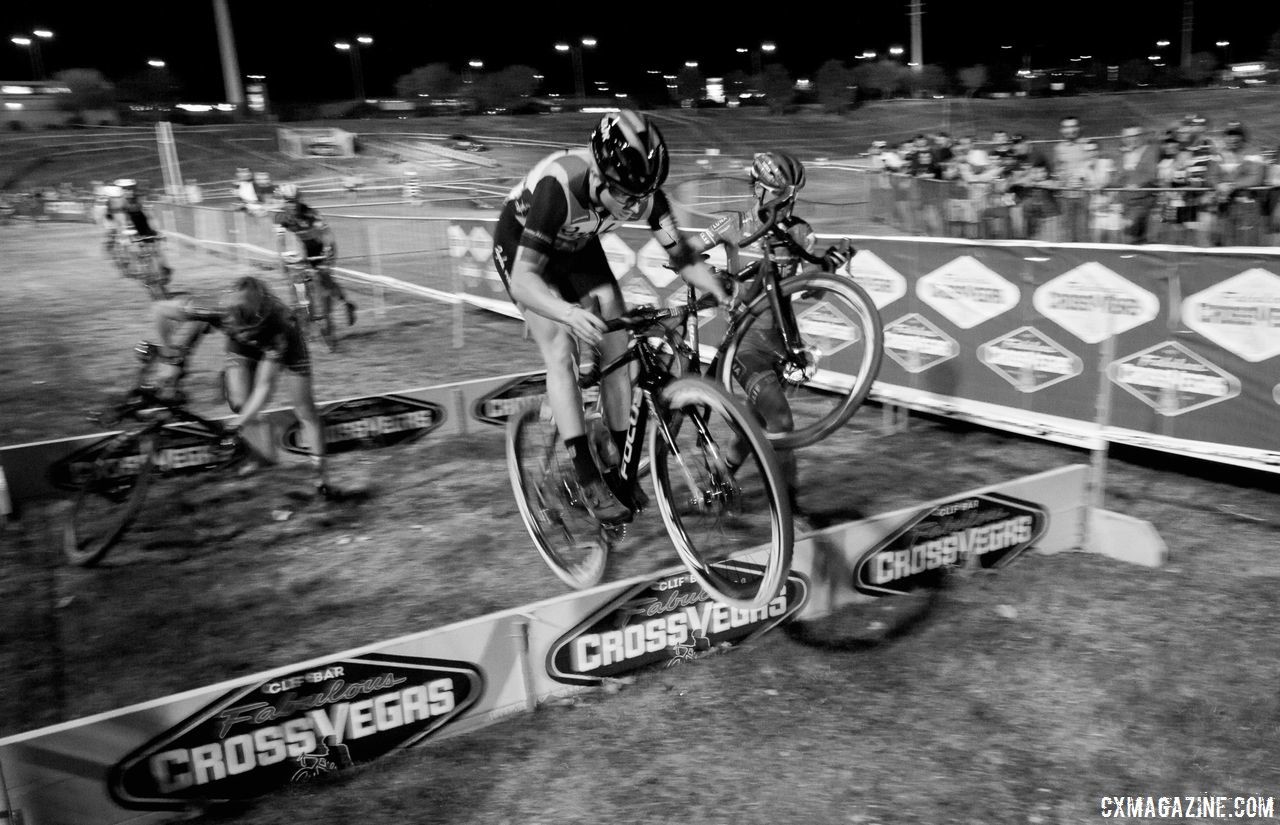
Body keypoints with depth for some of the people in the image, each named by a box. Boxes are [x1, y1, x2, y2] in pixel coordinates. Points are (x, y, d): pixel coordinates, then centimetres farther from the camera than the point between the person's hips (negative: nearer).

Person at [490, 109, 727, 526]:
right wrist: (569, 313, -61)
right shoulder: (558, 186, -41)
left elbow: (680, 254, -20)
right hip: (520, 246, -5)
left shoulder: (639, 188, -27)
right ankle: (589, 479, -17)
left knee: (617, 345, -8)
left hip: (576, 246, 5)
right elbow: (523, 280, -43)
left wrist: (725, 296, -36)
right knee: (559, 352, -20)